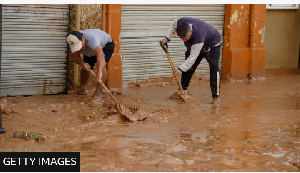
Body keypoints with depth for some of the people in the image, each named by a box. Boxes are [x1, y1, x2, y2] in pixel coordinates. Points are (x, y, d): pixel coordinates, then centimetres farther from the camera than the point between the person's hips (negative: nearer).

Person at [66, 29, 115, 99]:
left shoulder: (91, 39, -48)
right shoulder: (73, 42, -27)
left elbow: (100, 54, -61)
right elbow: (75, 56, -17)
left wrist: (99, 72, -74)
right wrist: (82, 63, -40)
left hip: (106, 44, -6)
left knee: (102, 65, -27)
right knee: (85, 68, 10)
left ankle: (98, 93, -25)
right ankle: (82, 88, 34)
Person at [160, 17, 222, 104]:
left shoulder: (198, 37, -47)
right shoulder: (180, 22, -31)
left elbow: (192, 57, -38)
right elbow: (173, 26, -2)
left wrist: (180, 69, -33)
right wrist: (167, 38, -9)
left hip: (212, 44, -7)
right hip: (193, 44, 7)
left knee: (214, 67, -21)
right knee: (188, 66, 3)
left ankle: (216, 96, -18)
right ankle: (183, 90, 13)